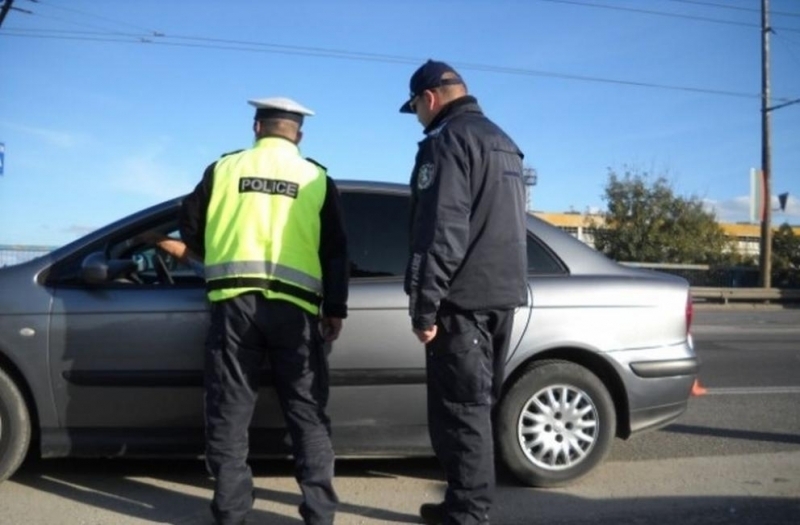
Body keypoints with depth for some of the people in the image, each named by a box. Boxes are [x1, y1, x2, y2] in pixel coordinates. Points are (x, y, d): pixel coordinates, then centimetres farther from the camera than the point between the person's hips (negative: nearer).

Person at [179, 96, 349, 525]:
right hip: (294, 305, 0)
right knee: (307, 412, 7)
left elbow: (189, 226, 15)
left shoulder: (224, 168, 9)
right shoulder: (316, 178, 9)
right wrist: (334, 309, 9)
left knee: (230, 410, 8)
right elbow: (335, 251, 5)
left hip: (234, 300, 0)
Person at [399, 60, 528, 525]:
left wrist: (425, 304, -19)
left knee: (459, 409, -4)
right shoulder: (503, 143, 21)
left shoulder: (448, 141, -9)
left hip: (464, 298, -10)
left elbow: (441, 230, -19)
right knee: (476, 405, 15)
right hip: (501, 293, 10)